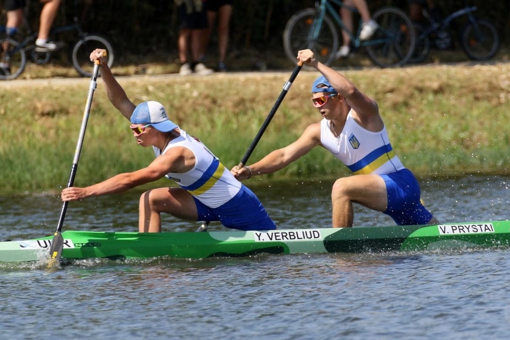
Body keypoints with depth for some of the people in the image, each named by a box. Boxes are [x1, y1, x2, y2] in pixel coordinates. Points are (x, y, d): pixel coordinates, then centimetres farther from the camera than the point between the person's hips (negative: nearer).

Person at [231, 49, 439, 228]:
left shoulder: (364, 114, -14)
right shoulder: (318, 132, 6)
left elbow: (351, 92, -37)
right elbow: (285, 155, 1)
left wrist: (317, 65, -34)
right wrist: (250, 171, -13)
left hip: (401, 184, -9)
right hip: (386, 193, 9)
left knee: (342, 187, -28)